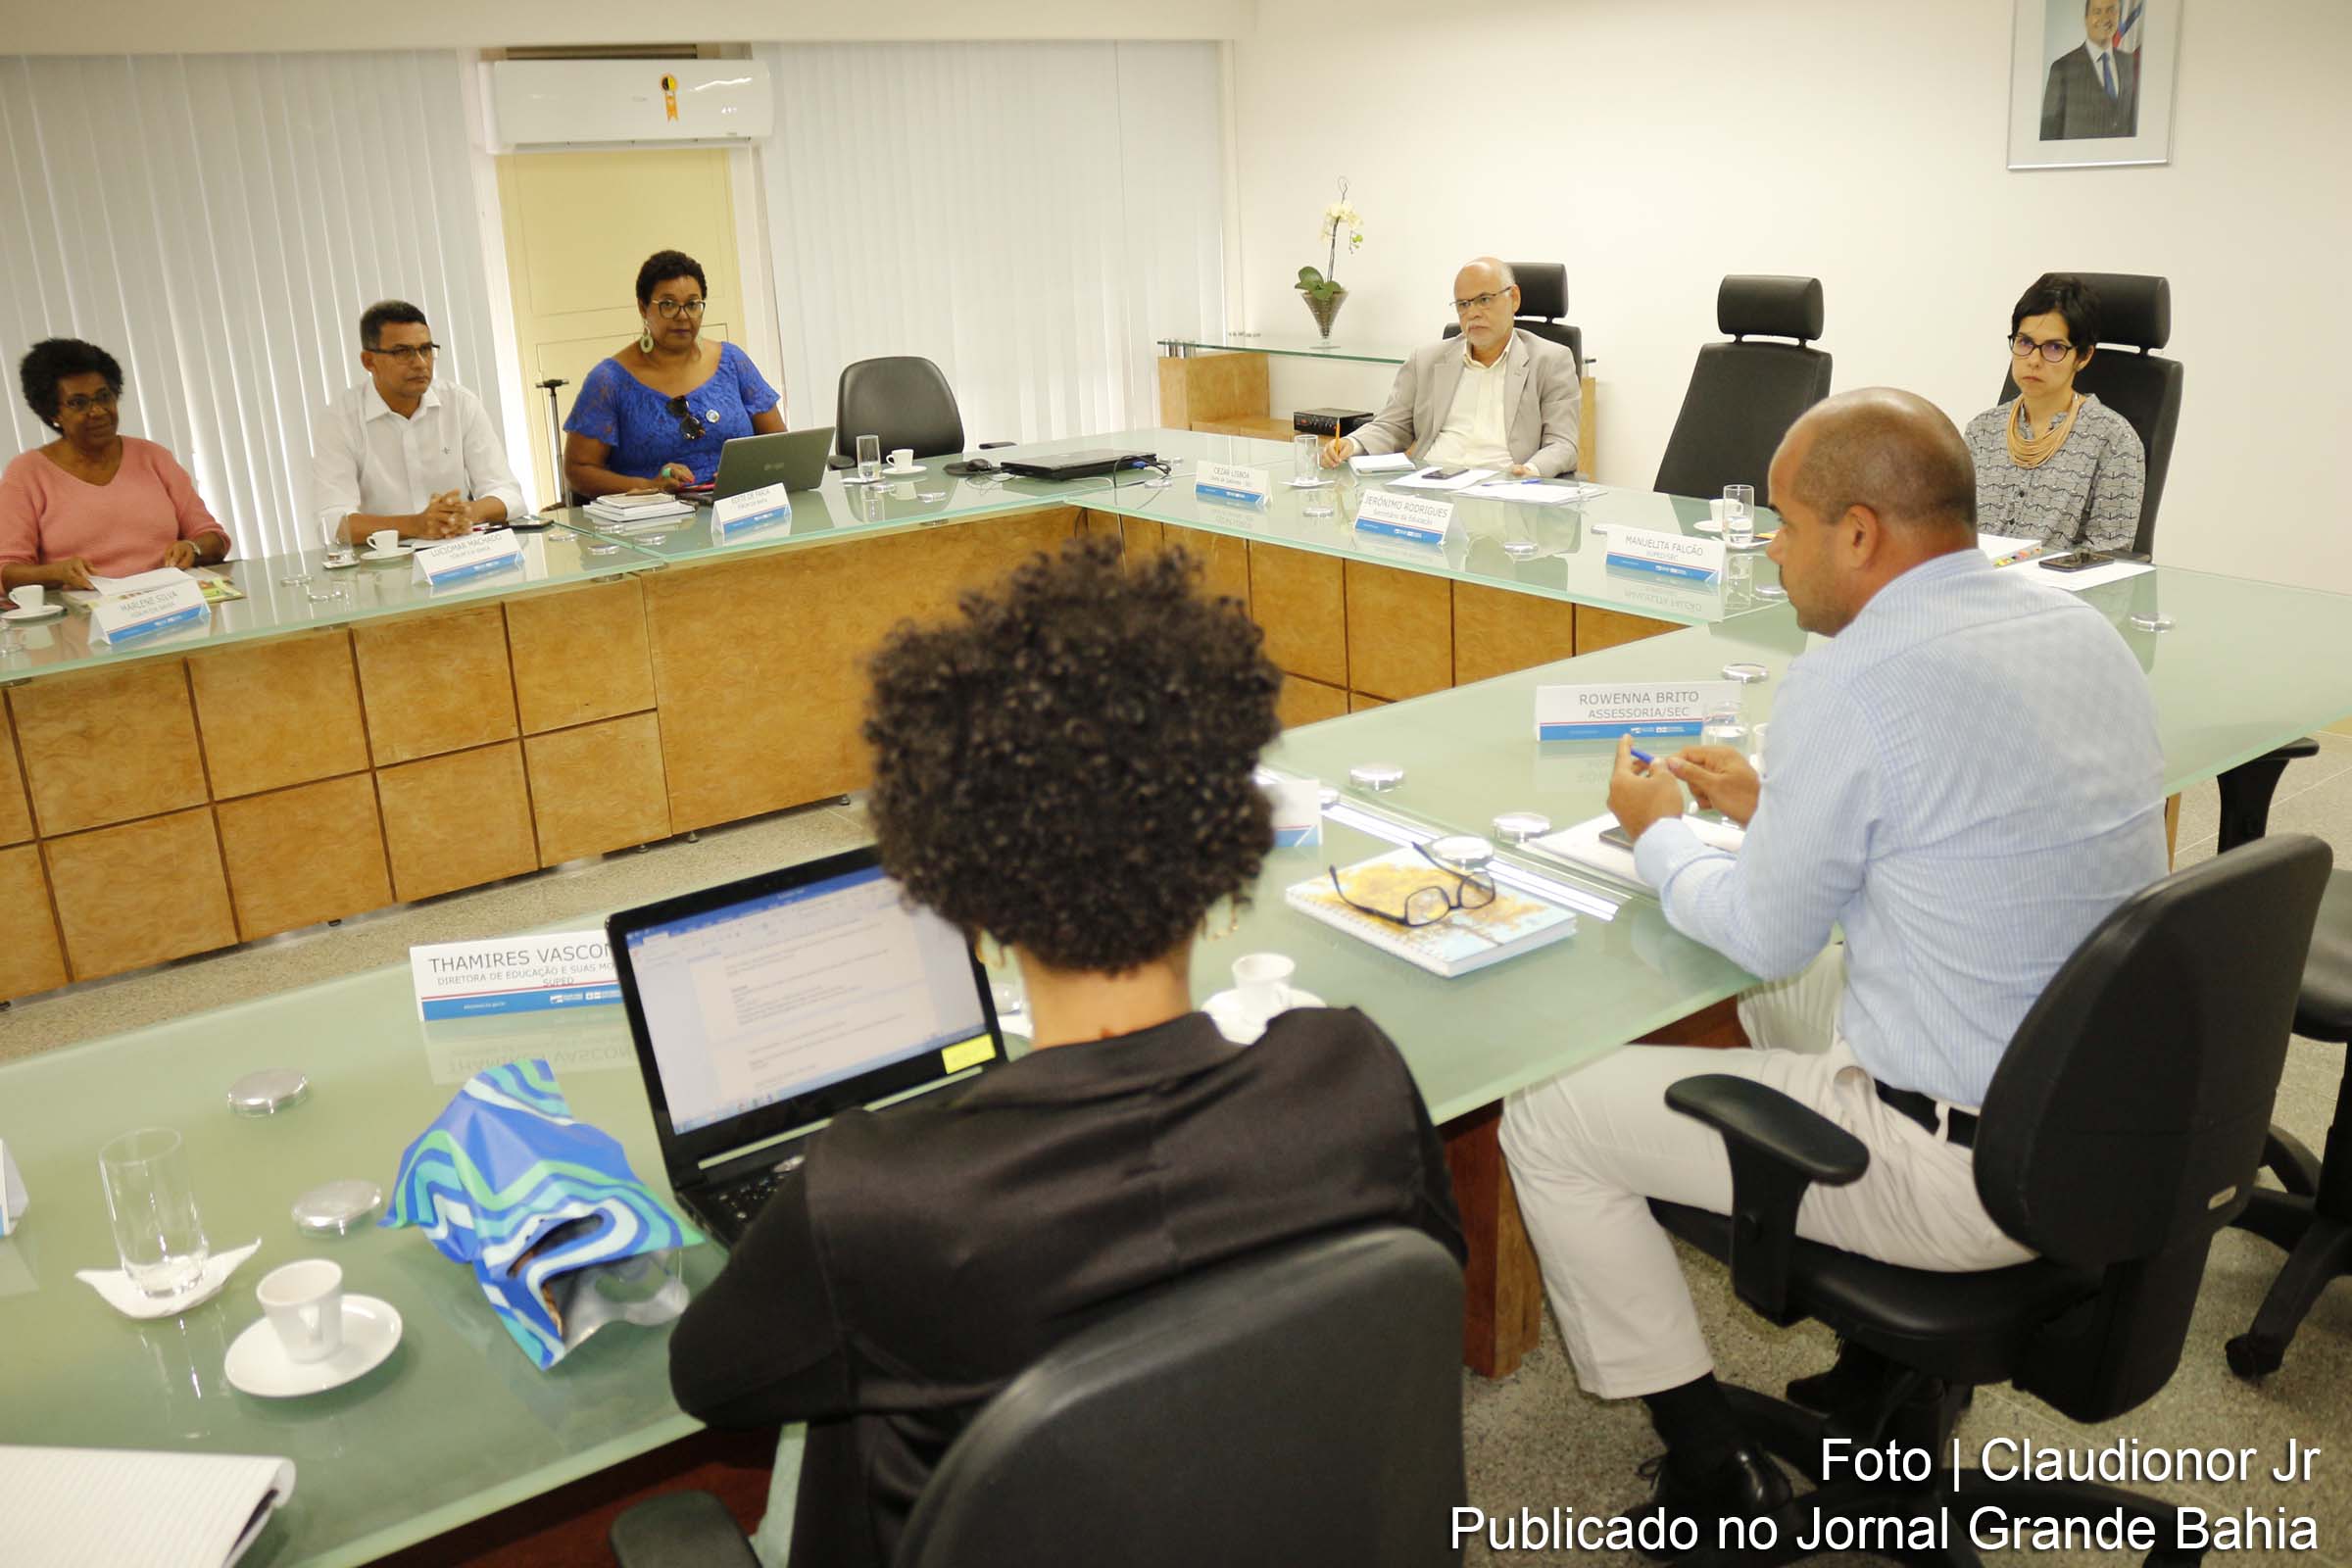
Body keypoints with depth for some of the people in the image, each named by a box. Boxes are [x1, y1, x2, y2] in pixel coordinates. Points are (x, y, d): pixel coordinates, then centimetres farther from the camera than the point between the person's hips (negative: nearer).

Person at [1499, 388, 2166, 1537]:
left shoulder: (1849, 681, -22)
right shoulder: (2080, 629, 3)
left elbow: (1765, 934, -11)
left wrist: (1658, 837, 8)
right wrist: (1773, 808, 19)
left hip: (1968, 1165, -9)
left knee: (1544, 1115, -1)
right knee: (1788, 987, 33)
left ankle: (1714, 1475, 12)